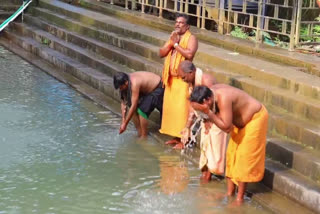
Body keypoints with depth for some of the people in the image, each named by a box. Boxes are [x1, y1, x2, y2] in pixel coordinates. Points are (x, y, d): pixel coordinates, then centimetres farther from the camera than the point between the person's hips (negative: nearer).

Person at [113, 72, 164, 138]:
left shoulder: (134, 83, -38)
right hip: (146, 90, 8)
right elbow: (124, 102, -8)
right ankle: (139, 133, 8)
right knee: (134, 110, -3)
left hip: (157, 88, -8)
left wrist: (125, 124, -29)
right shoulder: (125, 83, -14)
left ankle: (144, 136, -5)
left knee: (142, 110, -19)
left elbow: (133, 106, -35)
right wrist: (123, 121, -13)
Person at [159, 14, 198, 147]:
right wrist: (171, 43, -6)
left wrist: (176, 44, -14)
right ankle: (176, 136, 19)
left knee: (182, 108, -8)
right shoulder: (172, 37, 18)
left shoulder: (191, 38, -5)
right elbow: (161, 53, 8)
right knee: (170, 107, 9)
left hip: (183, 79, -7)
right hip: (171, 78, 8)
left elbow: (189, 54, -23)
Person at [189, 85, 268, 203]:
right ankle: (230, 192, 18)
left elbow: (226, 127, -35)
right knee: (232, 153, 10)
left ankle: (240, 197, 1)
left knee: (244, 156, -7)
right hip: (240, 119, 9)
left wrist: (208, 112, -37)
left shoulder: (223, 99, -37)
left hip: (255, 118, -9)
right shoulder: (212, 92, -12)